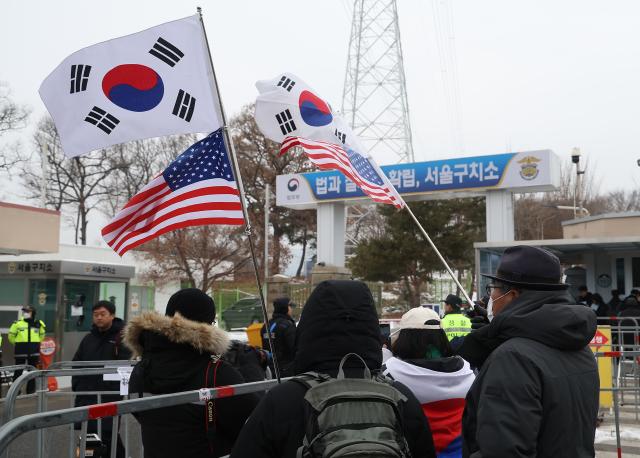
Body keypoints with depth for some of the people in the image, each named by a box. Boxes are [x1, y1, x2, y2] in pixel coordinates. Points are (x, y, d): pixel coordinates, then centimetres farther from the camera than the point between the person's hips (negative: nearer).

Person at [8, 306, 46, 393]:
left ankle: (31, 389, 18)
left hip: (34, 351, 3)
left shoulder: (38, 324, 3)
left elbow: (42, 335, 21)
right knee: (18, 370, -1)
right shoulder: (18, 323, -6)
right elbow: (11, 335, 6)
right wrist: (18, 343, 13)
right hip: (21, 350, -3)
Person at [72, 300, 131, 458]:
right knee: (89, 433, 9)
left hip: (111, 396, -5)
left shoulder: (122, 336, -5)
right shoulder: (88, 338, 12)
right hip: (87, 395, 6)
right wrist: (77, 384, 9)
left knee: (108, 435, -7)